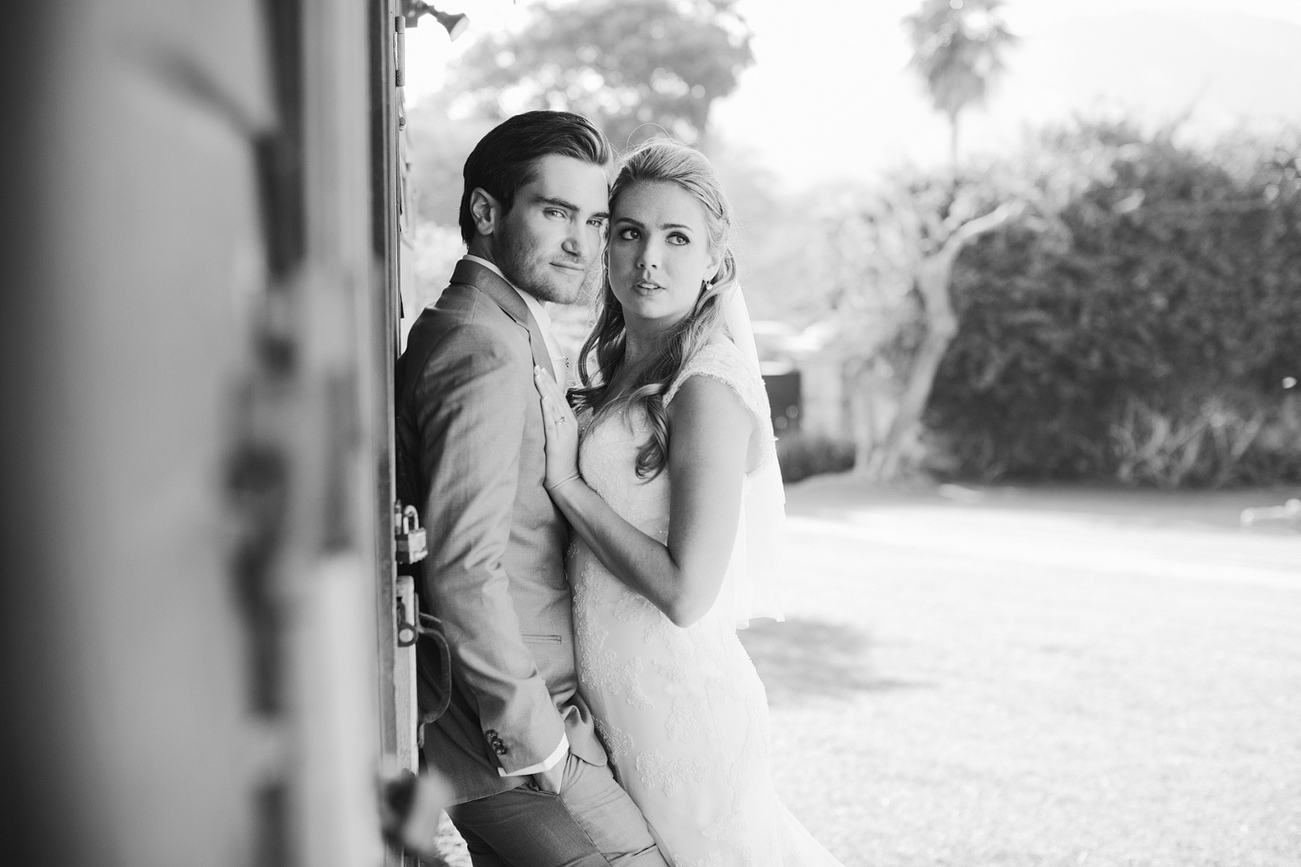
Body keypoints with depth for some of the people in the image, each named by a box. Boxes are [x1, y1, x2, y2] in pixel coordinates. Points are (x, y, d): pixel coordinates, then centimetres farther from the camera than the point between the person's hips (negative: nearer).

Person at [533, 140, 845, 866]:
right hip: (624, 697, 8)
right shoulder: (620, 372, 7)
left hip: (678, 698, -8)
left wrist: (564, 480, -18)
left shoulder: (709, 386, -18)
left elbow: (686, 592, -23)